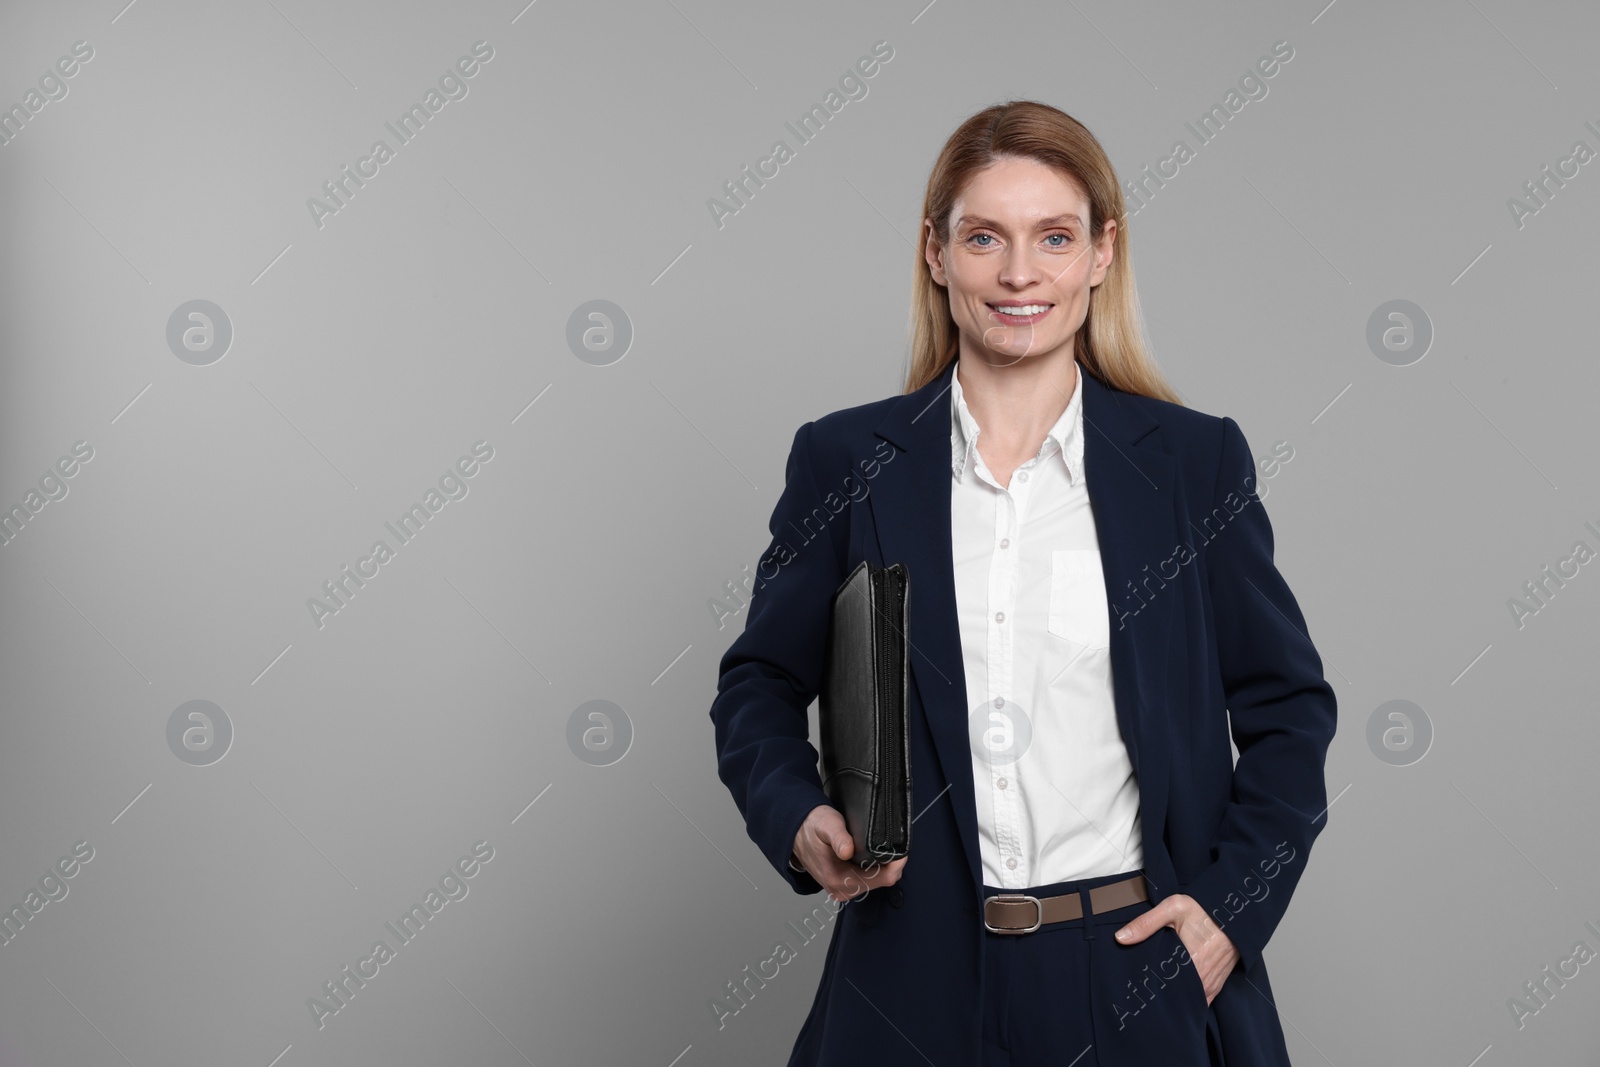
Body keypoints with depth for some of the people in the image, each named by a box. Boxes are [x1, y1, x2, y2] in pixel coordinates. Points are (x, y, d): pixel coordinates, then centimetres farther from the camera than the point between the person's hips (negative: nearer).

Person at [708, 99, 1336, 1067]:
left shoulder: (1196, 460, 1)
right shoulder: (845, 462, 1)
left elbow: (1287, 707, 7)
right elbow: (761, 684, 8)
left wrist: (1233, 907, -4)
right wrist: (799, 819, -11)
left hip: (1140, 969, 0)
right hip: (919, 979, 0)